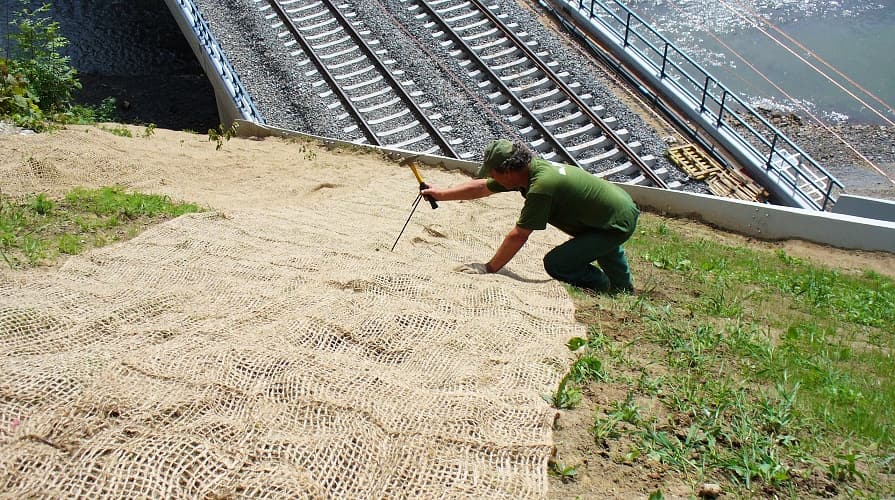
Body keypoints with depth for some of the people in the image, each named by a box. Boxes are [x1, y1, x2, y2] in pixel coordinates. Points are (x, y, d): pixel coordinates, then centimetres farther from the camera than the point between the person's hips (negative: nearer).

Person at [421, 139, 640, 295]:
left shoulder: (541, 185, -30)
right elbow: (482, 187, 7)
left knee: (555, 263, -12)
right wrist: (442, 194, 11)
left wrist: (489, 268, -15)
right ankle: (623, 288, 54)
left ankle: (602, 286, 11)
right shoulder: (529, 167, -4)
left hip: (619, 222, -9)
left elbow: (518, 236, -24)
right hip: (621, 202, 9)